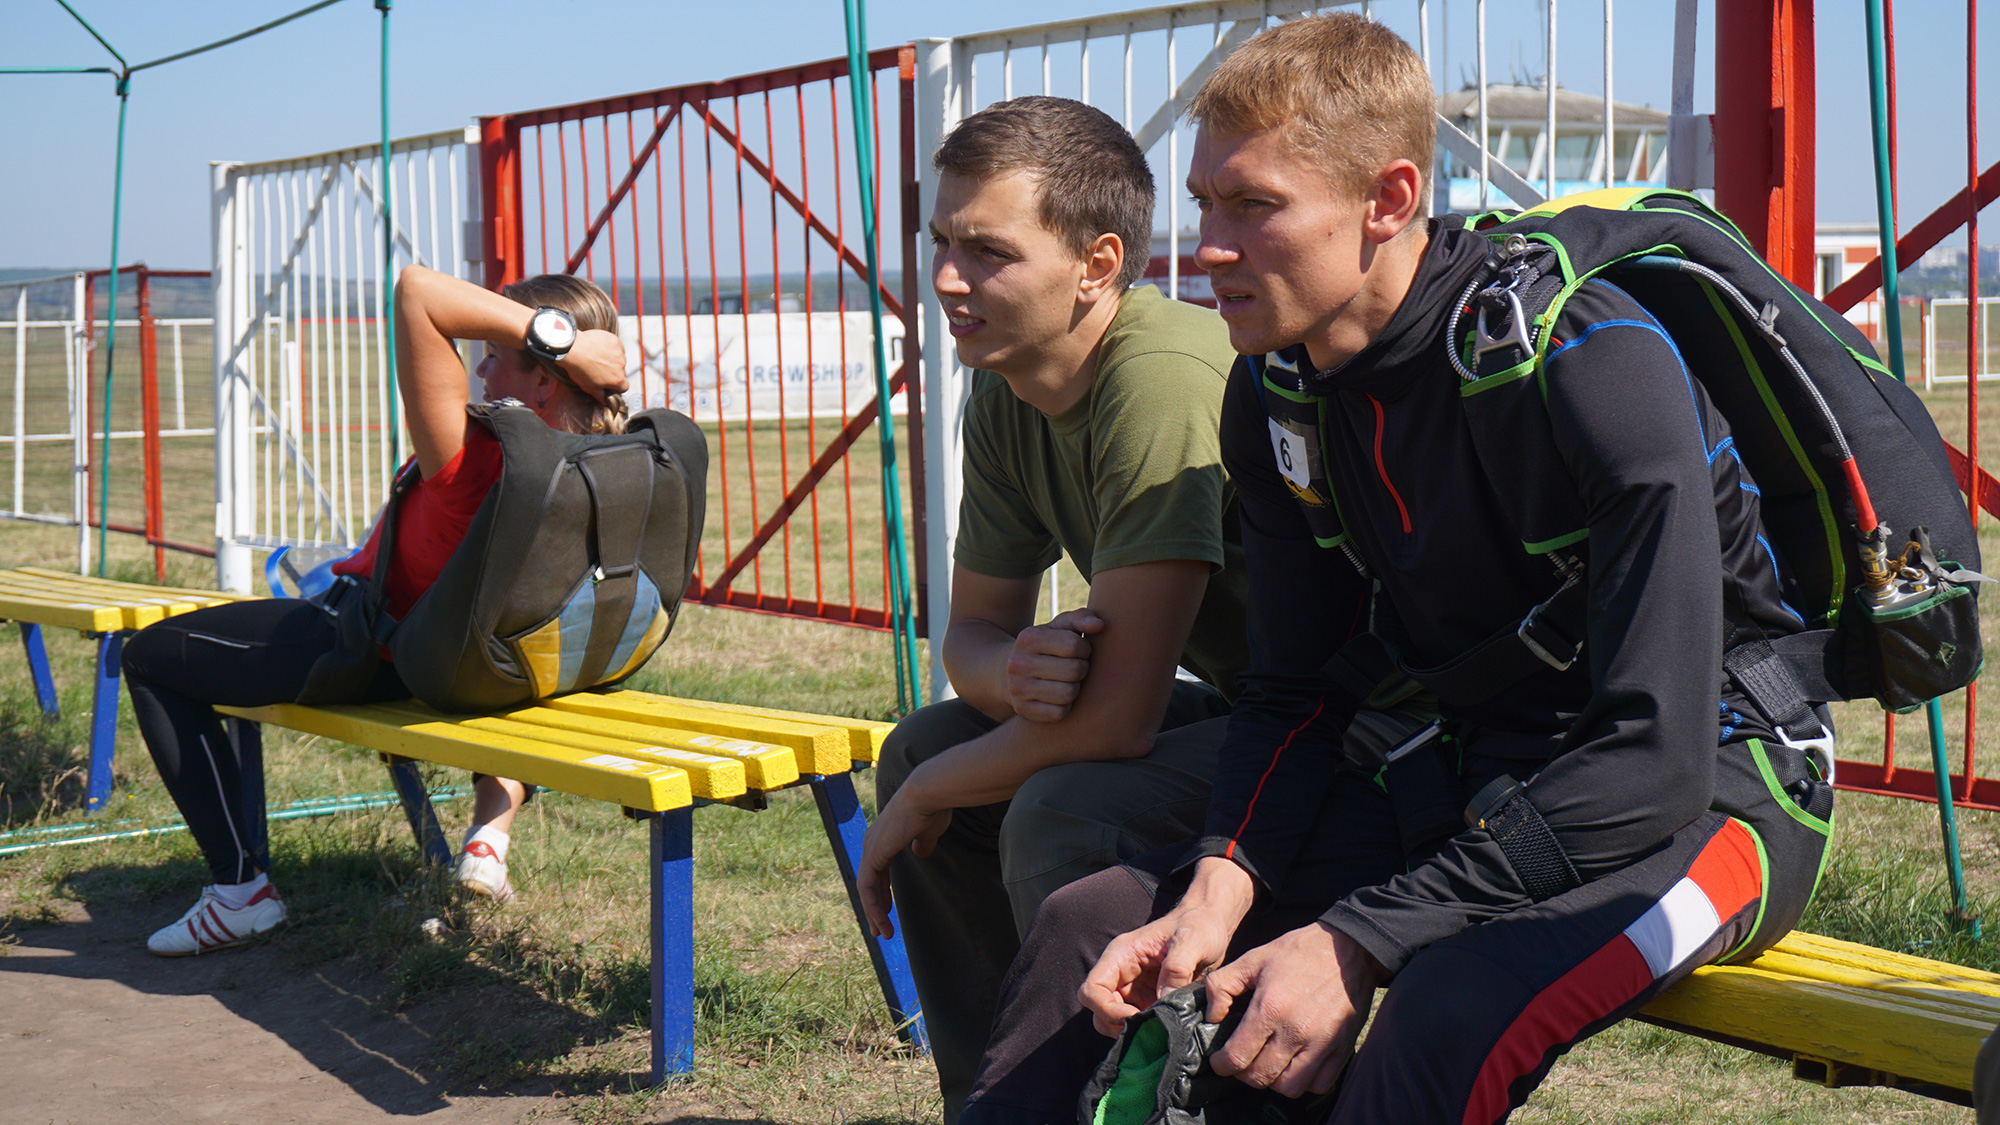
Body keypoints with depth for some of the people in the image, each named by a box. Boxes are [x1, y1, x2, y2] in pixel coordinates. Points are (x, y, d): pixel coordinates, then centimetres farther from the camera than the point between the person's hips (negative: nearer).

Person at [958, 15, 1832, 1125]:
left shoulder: (1596, 364, -24)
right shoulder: (1275, 393, -2)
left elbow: (1654, 759, -27)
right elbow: (1297, 690, 3)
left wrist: (1357, 942, -29)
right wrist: (1221, 888, -17)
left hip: (1711, 782, -6)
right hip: (1476, 777, 6)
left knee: (1454, 1012, -36)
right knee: (1090, 930, -6)